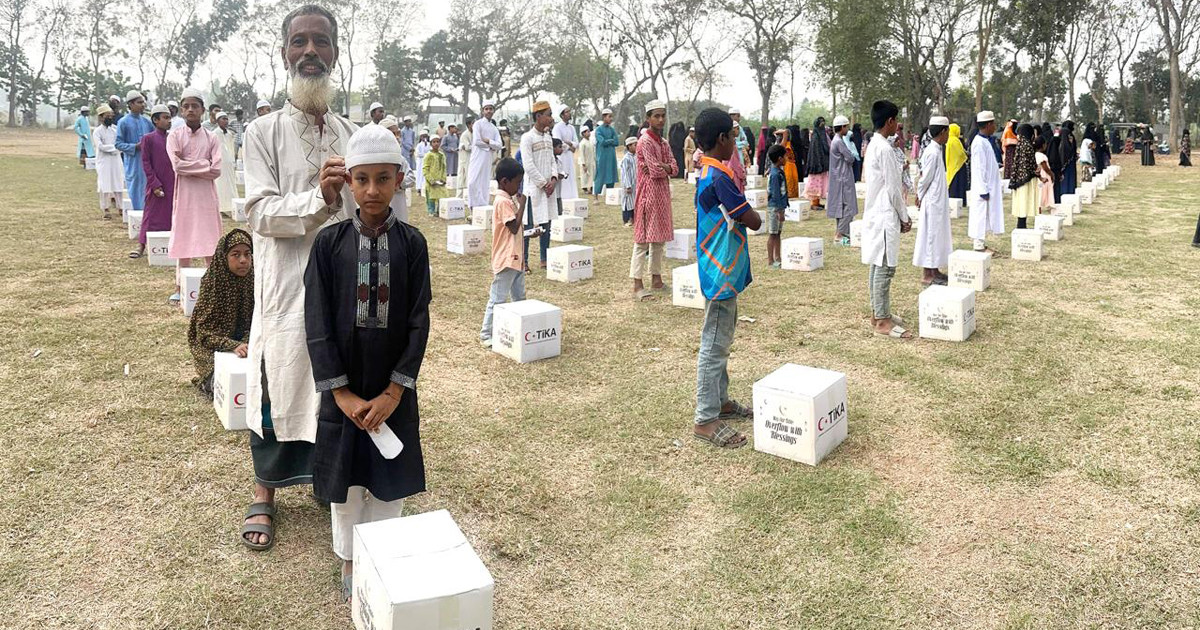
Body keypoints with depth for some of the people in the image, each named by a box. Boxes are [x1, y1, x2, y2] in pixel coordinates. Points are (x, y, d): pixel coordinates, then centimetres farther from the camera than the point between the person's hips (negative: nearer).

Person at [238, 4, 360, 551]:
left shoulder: (353, 136, 9)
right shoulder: (264, 132, -1)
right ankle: (264, 494, 24)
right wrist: (320, 198, -26)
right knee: (280, 382, 5)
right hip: (287, 284, -3)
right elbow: (259, 213, -12)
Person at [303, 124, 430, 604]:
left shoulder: (411, 243, -6)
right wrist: (342, 393, -12)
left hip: (394, 388, 0)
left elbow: (418, 322, -7)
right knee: (345, 478, 14)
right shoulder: (329, 242, -6)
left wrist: (393, 393, -12)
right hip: (343, 387, 0)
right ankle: (350, 559, 35)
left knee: (388, 478, 12)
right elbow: (317, 323, -7)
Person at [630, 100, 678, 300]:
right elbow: (655, 171, -19)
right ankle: (637, 285, -7)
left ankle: (656, 279, 20)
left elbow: (673, 168, 6)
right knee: (643, 238, -8)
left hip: (662, 193, 9)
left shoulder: (664, 143, 15)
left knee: (660, 238, 12)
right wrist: (667, 168, 0)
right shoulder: (645, 141, -12)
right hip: (649, 192, -9)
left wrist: (662, 167, -13)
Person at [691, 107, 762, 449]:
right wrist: (753, 215, 3)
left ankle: (720, 401, 31)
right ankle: (705, 419, 4)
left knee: (720, 342, 19)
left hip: (722, 272, 10)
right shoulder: (719, 177, -21)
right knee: (714, 347, -4)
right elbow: (753, 221, -18)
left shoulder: (707, 173, 11)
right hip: (722, 274, -10)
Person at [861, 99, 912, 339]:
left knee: (877, 265, 14)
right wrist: (904, 217, -8)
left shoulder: (874, 145, 12)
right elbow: (893, 189, -17)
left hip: (875, 213, 10)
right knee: (885, 267, -6)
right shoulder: (885, 149, -18)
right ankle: (882, 321, -2)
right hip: (885, 216, -10)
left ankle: (878, 312, 23)